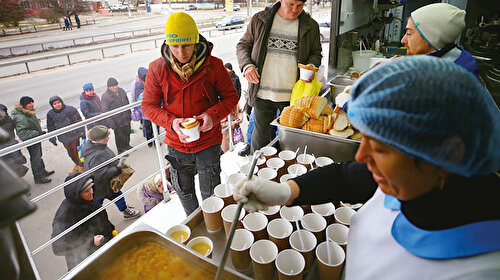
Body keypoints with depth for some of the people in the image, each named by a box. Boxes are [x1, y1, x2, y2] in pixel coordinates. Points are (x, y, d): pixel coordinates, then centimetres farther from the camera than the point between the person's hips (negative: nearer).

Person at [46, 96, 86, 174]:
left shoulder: (70, 109, -9)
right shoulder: (50, 114, 2)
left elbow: (79, 121, -6)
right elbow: (51, 127, 12)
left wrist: (82, 132, -9)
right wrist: (52, 138, 10)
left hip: (74, 135, -4)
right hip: (64, 138, 4)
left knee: (77, 152, 2)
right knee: (70, 153, 14)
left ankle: (82, 166, 21)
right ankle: (77, 165, 34)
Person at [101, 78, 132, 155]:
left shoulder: (121, 91, 4)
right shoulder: (105, 96, -14)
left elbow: (127, 104, 15)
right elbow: (105, 111, -15)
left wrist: (129, 115, 16)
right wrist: (111, 123, -17)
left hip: (126, 119, 6)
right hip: (117, 121, -6)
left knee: (127, 133, 19)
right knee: (119, 136, 4)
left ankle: (127, 146, 41)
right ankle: (120, 150, 23)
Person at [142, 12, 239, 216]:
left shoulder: (213, 65, -12)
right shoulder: (157, 69, -8)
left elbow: (231, 96, -3)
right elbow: (148, 105, -2)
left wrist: (213, 115, -22)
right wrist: (172, 122, -21)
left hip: (208, 142, -2)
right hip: (177, 145, 3)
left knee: (211, 195, 13)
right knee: (184, 191, 23)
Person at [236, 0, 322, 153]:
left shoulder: (311, 26, 4)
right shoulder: (259, 20, 2)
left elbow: (316, 53, 16)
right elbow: (243, 45, 8)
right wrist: (246, 65, -11)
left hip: (292, 96, 1)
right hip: (262, 94, 0)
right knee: (260, 136, 11)